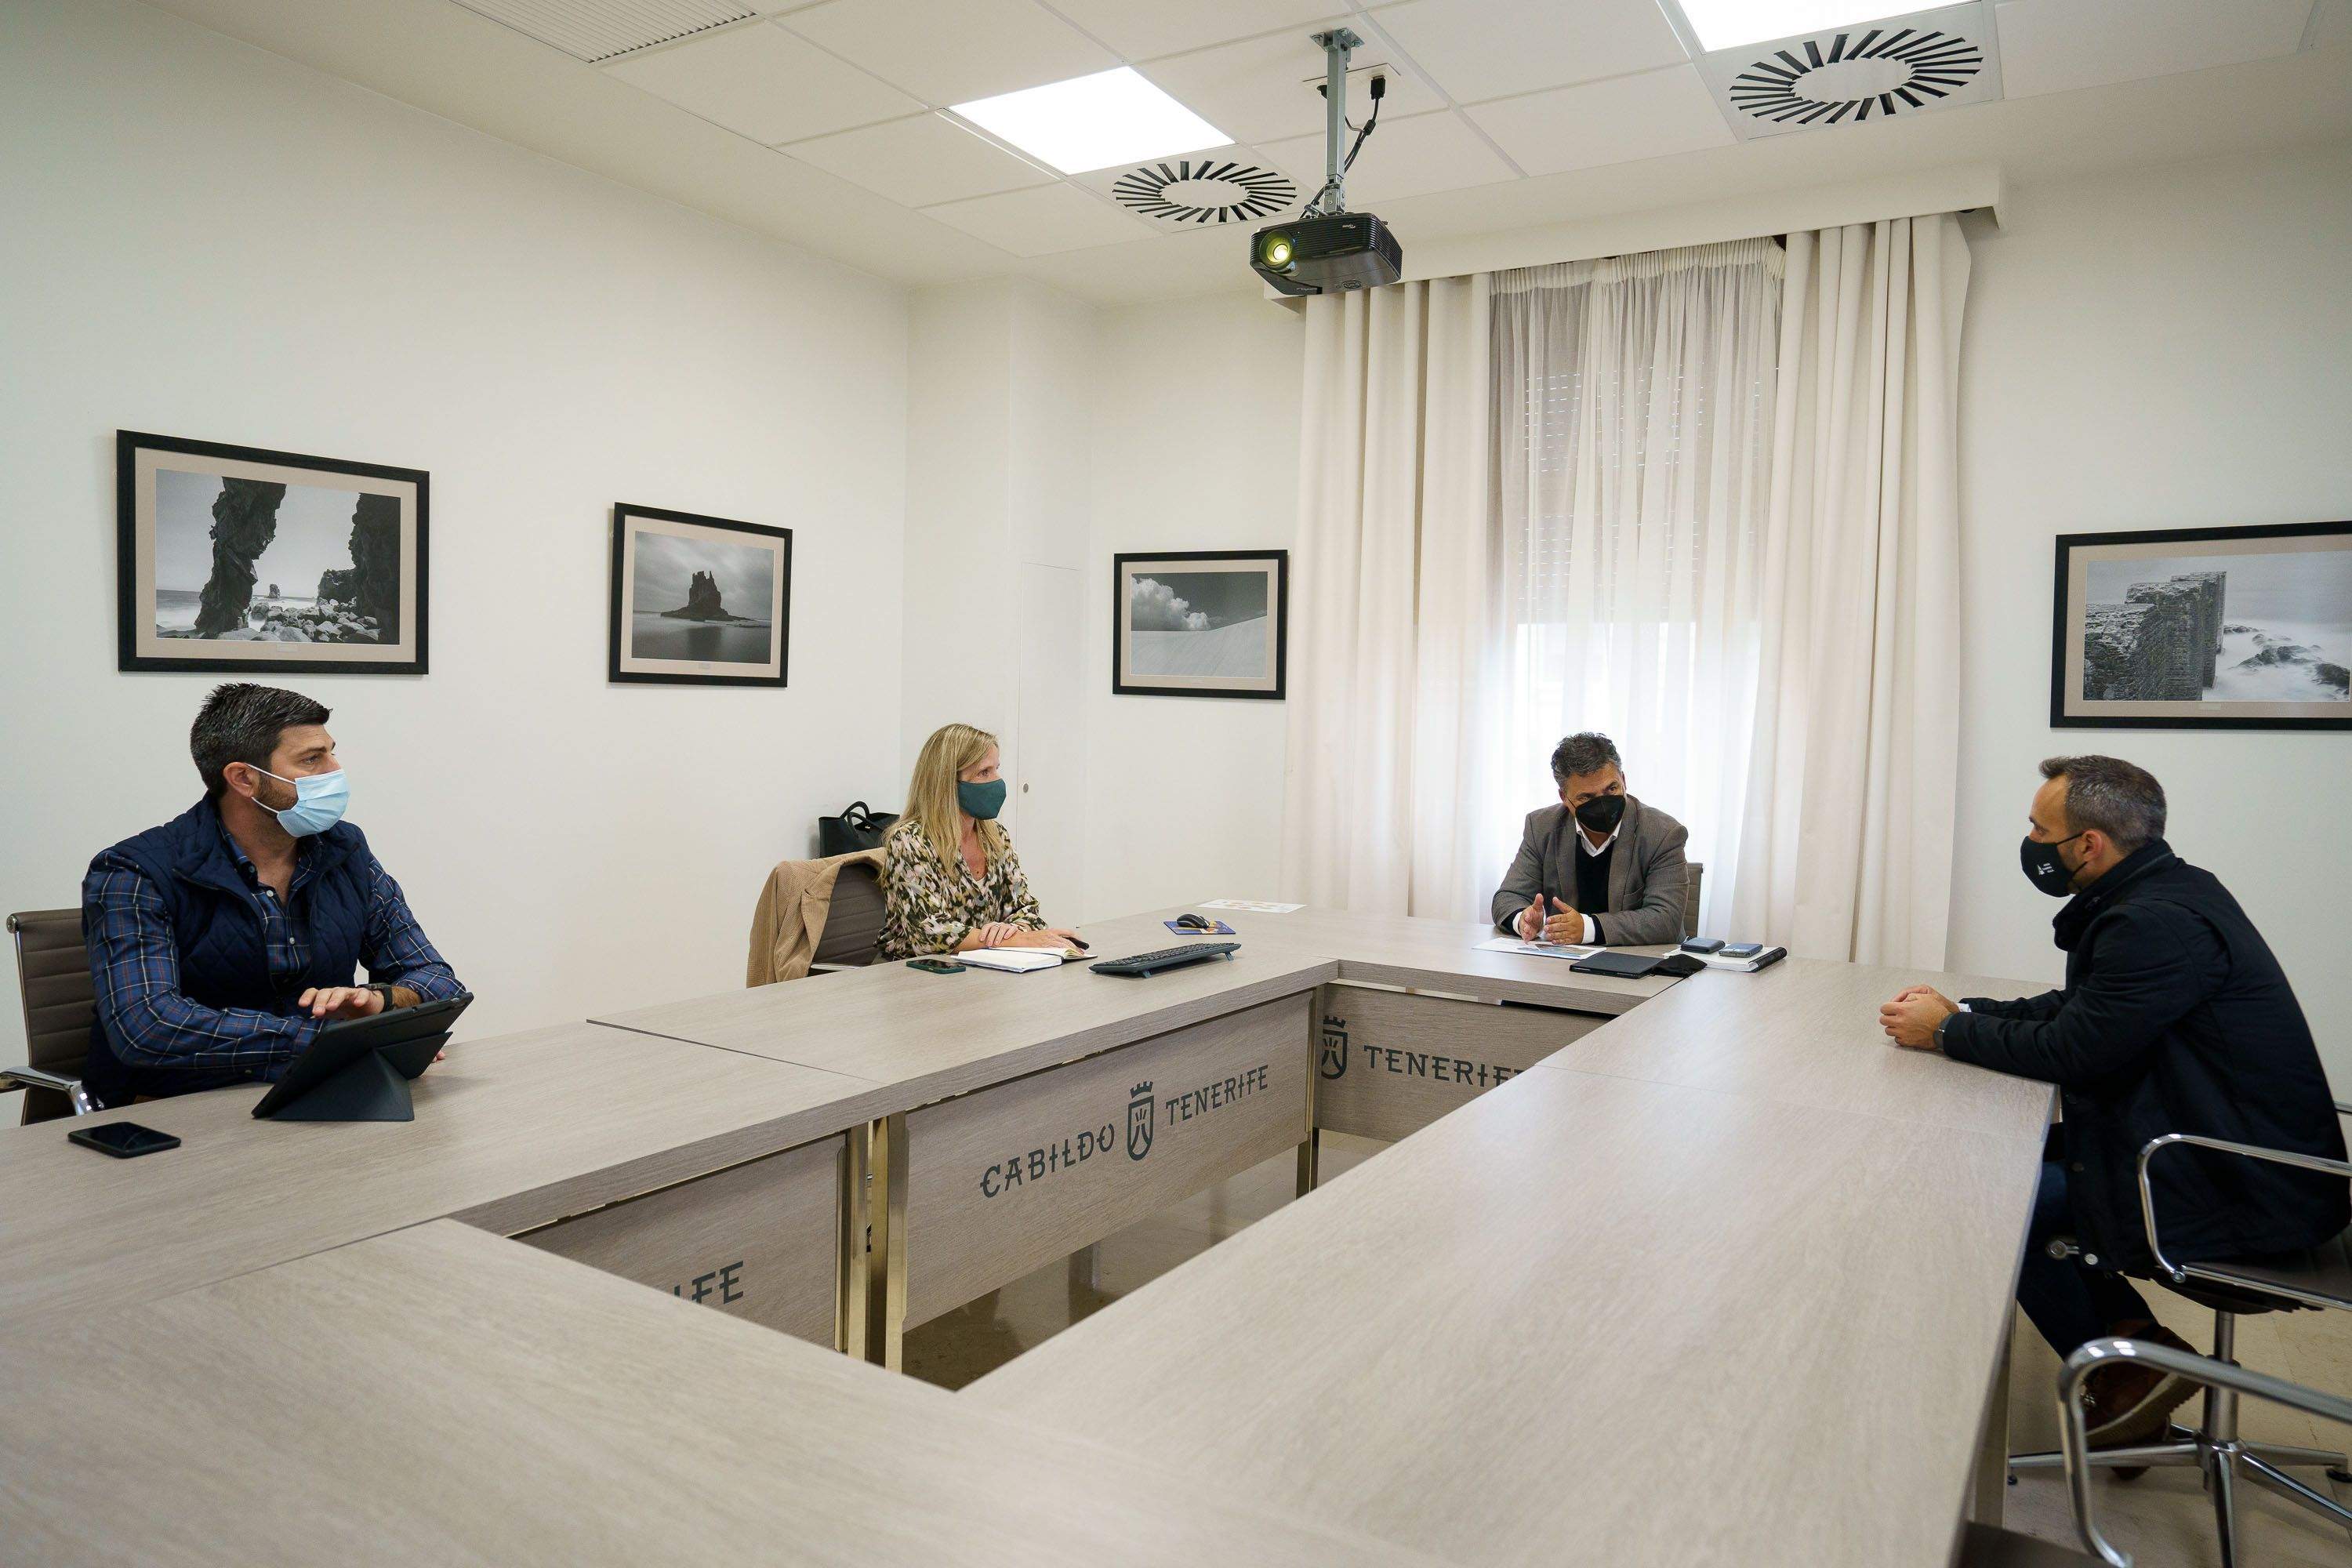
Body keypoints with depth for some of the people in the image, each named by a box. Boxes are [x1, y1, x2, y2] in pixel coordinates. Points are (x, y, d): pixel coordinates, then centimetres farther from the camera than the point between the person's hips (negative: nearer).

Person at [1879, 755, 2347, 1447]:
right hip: (2231, 1153, 10)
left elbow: (2070, 1050, -23)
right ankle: (2130, 1331, 13)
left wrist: (1947, 1032, -9)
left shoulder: (2157, 923, -25)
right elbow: (2077, 1008, 16)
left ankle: (2129, 1369, 7)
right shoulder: (2159, 895, 8)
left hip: (2246, 1194, -10)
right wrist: (1962, 1011, 6)